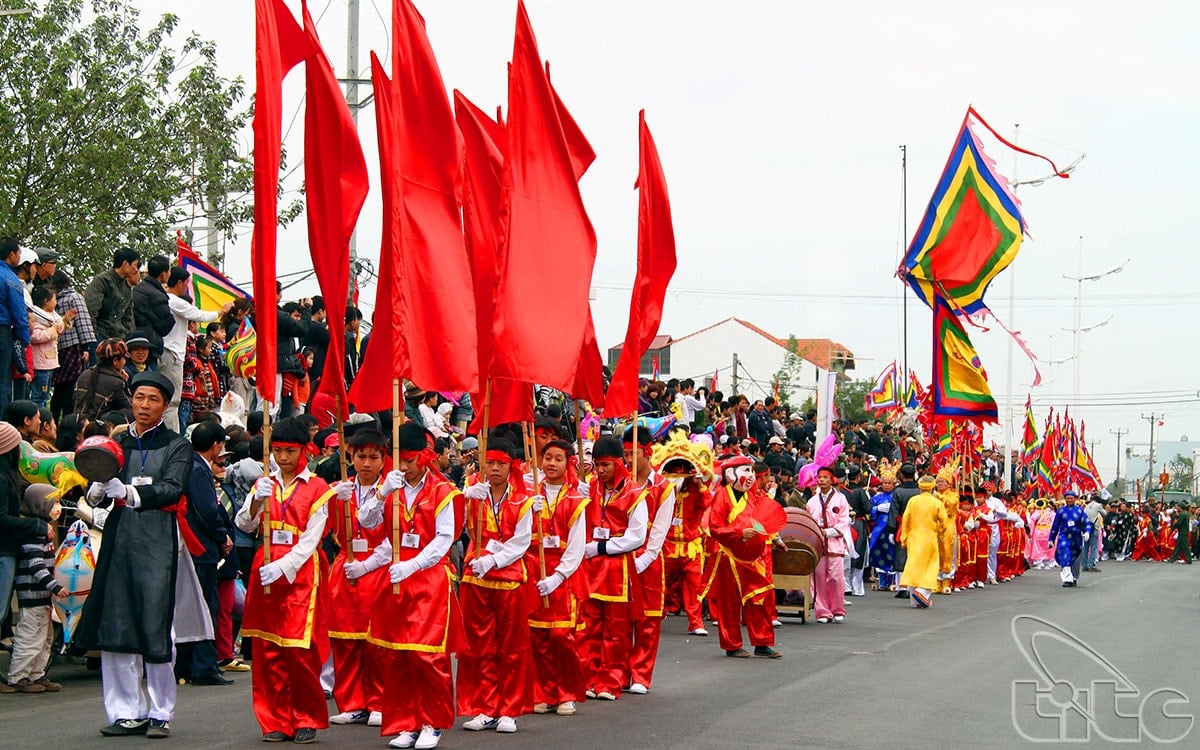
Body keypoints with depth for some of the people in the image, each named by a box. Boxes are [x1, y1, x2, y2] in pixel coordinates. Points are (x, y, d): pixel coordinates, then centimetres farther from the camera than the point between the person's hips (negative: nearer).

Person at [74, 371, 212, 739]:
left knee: (156, 628, -6)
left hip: (157, 540, -4)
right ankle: (127, 712, 7)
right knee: (116, 625, 1)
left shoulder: (176, 446, 6)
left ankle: (160, 713, 2)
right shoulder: (117, 444, 16)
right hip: (119, 538, 4)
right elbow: (96, 495, 7)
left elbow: (172, 488, -9)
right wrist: (99, 491, -16)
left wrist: (129, 493, -23)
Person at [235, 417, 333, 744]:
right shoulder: (264, 484, 12)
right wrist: (257, 502, -19)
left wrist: (282, 567, -18)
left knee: (300, 650, -6)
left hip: (300, 572, -4)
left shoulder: (317, 488, 0)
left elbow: (310, 539, -7)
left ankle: (307, 719, 7)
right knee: (267, 649, 3)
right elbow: (243, 524, 1)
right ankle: (276, 721, 10)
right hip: (265, 570, 4)